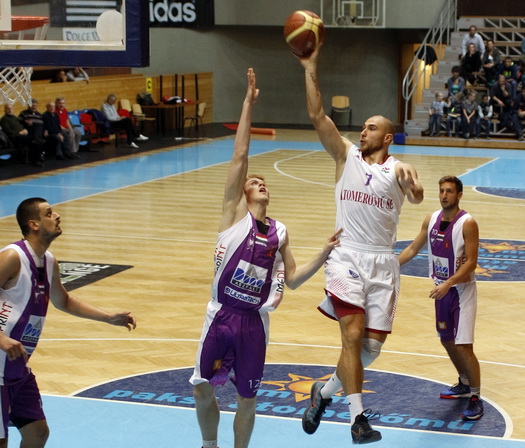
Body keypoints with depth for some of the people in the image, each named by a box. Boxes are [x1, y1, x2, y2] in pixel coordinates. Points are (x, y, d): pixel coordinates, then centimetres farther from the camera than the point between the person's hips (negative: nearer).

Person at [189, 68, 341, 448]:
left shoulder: (280, 232, 11)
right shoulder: (234, 213, 0)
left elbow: (291, 279, 14)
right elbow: (240, 157, -7)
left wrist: (325, 253, 3)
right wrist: (249, 103, -11)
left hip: (255, 322, 2)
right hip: (222, 317, -2)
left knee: (248, 400, 8)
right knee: (203, 391, 7)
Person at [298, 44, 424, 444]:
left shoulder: (398, 169, 0)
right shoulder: (346, 155, 5)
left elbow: (417, 197, -21)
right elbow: (317, 116, -5)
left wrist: (412, 187, -45)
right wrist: (310, 68, -13)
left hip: (382, 263, 1)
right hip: (347, 257, -1)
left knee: (372, 346, 3)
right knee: (353, 335, -15)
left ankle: (324, 392, 27)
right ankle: (358, 418, -15)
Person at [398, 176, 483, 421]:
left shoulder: (467, 224, -18)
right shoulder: (431, 219, 1)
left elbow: (471, 262, -21)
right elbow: (413, 249, 10)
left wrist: (447, 284, -31)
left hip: (461, 289, -7)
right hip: (441, 289, 7)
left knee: (463, 346, -11)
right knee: (447, 340, 18)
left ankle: (476, 399, 1)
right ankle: (465, 384, 38)